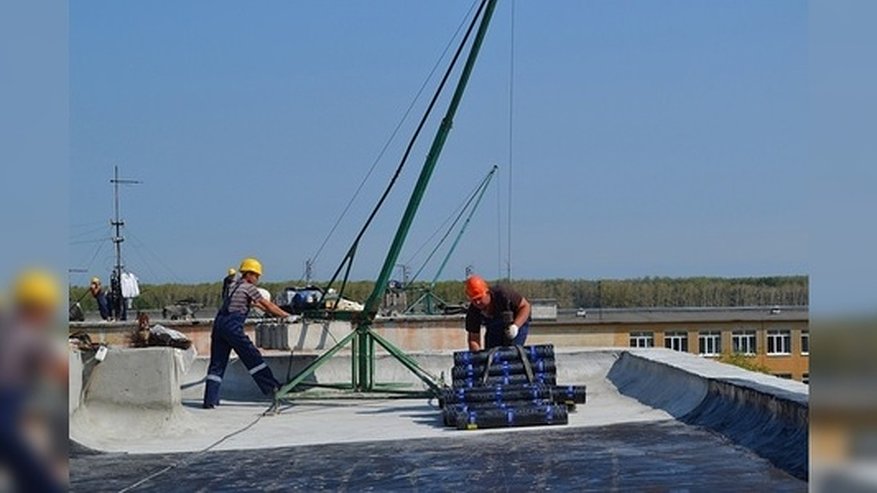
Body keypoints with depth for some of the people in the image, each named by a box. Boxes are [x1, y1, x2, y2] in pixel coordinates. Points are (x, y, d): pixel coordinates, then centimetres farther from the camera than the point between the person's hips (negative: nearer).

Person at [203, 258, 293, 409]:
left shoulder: (233, 286, 24)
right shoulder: (249, 287, 1)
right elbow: (267, 305, 5)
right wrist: (286, 315, 14)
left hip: (219, 323, 8)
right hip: (232, 326, -8)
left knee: (217, 362, 7)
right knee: (253, 357, -2)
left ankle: (210, 400, 4)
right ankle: (271, 387, 0)